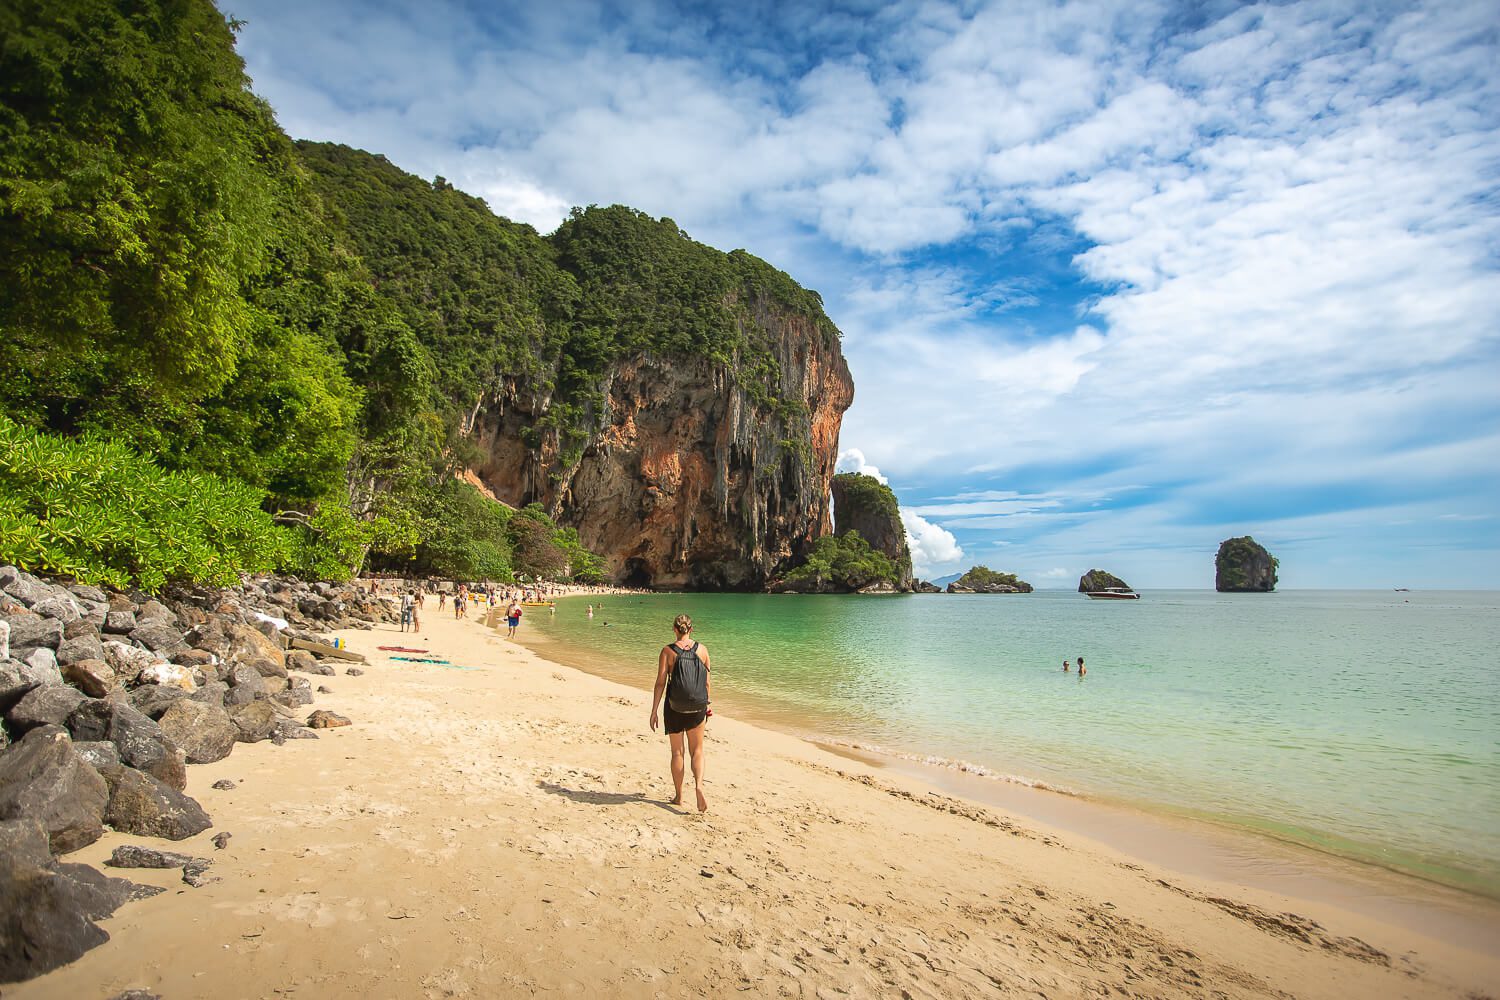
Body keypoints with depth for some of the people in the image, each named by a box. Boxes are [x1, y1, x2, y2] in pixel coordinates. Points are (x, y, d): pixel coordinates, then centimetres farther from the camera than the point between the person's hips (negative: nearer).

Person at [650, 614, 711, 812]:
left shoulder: (667, 651, -9)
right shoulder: (702, 649, -2)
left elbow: (660, 683, -10)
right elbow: (707, 681, 3)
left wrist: (654, 711, -4)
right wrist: (706, 704, 17)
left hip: (674, 707, -1)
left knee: (677, 752, 13)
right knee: (697, 750, 15)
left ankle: (679, 796, 22)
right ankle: (698, 785, -7)